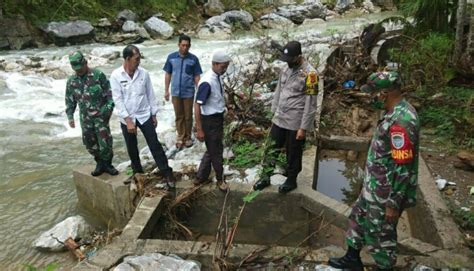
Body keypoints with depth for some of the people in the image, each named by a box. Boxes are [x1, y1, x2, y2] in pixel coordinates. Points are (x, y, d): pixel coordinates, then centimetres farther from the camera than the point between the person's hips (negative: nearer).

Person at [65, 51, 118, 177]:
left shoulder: (98, 75, -7)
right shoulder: (71, 81, 6)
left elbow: (110, 93, -4)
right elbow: (69, 101, 12)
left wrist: (109, 108, -11)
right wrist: (70, 116, 6)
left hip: (101, 115, -4)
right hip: (85, 118, 4)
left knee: (105, 142, -5)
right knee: (90, 143, 8)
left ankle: (107, 164, 16)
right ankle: (100, 164, 26)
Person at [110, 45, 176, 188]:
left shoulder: (143, 73, -5)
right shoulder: (116, 75, -11)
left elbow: (150, 95, 3)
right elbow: (118, 100, -13)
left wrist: (154, 114, 6)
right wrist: (128, 120, -17)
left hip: (144, 115, 1)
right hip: (127, 118, 0)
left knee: (155, 145, -1)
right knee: (132, 148, 13)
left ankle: (167, 173, 7)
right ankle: (138, 173, 33)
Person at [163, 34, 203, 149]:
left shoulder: (193, 59, -7)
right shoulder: (171, 57, -2)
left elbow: (197, 76, -2)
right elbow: (168, 74, 4)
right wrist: (166, 90, 4)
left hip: (188, 93, -1)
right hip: (175, 92, 1)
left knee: (188, 116, 9)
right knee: (179, 116, 11)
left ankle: (188, 137, 24)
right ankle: (180, 137, 24)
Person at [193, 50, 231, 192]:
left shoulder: (218, 77, 2)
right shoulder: (207, 82, -26)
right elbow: (197, 106, -23)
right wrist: (199, 129, -21)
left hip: (218, 118, 9)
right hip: (210, 121, -9)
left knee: (212, 150, 20)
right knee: (216, 151, 9)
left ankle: (201, 177, 35)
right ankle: (220, 179, 30)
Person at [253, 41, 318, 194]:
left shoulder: (309, 74, -17)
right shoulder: (286, 70, 5)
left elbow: (310, 104, -17)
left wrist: (303, 127, -16)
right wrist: (274, 113, 14)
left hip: (296, 124, -6)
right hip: (279, 120, 7)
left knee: (293, 154, 11)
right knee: (271, 149, 14)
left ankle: (291, 181, 31)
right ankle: (265, 177, 30)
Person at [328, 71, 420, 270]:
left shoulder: (401, 121, -29)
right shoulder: (396, 112, 2)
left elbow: (403, 169, -27)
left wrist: (394, 204, -20)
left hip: (386, 193, -10)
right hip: (374, 186, 10)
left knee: (381, 234, 11)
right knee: (359, 218, 23)